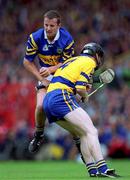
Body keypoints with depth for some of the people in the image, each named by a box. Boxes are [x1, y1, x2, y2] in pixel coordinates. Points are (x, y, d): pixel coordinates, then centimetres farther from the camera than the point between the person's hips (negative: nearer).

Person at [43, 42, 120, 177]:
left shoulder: (72, 60, 30)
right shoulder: (89, 62, 3)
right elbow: (80, 88, -7)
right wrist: (85, 96, 11)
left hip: (48, 101, 9)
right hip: (62, 97, -9)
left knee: (83, 134, 12)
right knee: (91, 131, -13)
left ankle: (92, 170, 2)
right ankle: (102, 169, -26)